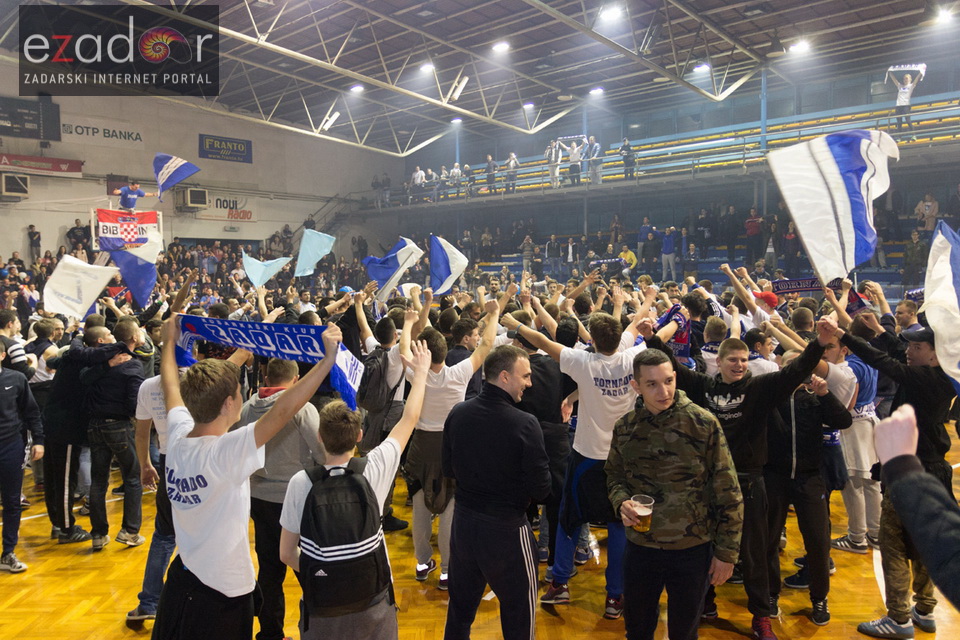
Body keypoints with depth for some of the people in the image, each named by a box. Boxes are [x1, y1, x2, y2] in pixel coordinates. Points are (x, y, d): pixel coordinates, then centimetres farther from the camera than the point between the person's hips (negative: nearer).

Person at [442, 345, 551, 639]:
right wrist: (521, 493, 4)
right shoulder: (525, 424, -23)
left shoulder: (457, 414, -8)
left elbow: (448, 469, 4)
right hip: (507, 528, -5)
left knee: (460, 605, 23)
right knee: (519, 614, 15)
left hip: (463, 522, 5)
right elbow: (541, 490, -17)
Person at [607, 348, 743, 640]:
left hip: (692, 550, -2)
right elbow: (614, 475, 10)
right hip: (640, 547, 3)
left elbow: (729, 493, -8)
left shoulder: (703, 423, -13)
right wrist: (622, 502, -11)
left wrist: (726, 552, -6)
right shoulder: (625, 427, -3)